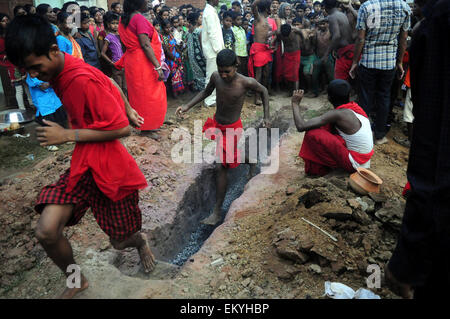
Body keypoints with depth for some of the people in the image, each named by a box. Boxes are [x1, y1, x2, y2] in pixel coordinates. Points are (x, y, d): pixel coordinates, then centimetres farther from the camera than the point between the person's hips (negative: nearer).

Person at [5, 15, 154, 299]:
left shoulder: (83, 80, -24)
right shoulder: (57, 72, 1)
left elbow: (123, 128, -22)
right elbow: (108, 82, 15)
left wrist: (68, 135, -18)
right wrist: (128, 110, 26)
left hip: (111, 169, -6)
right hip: (83, 166, 7)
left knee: (121, 242, 9)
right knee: (46, 232, -10)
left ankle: (140, 241, 48)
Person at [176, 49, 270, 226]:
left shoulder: (246, 82, -22)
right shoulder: (216, 77, -11)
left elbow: (264, 91, -2)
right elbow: (206, 92, 8)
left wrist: (266, 117, -5)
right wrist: (187, 106, -4)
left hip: (232, 129, -5)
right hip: (215, 123, 6)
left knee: (220, 166, -11)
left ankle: (217, 212, -2)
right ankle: (248, 159, 57)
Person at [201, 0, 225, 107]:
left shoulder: (209, 10, 16)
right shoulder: (210, 12, -15)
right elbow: (212, 33, -20)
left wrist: (220, 48, 18)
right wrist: (219, 49, -19)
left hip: (213, 49, 10)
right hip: (213, 50, -10)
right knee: (212, 75, -3)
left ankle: (213, 96, 25)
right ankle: (209, 100, 4)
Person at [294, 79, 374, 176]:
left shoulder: (337, 114, -22)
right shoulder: (355, 107, 1)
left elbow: (301, 126, -26)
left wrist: (295, 103, -13)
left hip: (354, 164, -8)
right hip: (365, 159, 8)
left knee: (312, 133, -16)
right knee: (327, 125, 12)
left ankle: (315, 169, 4)